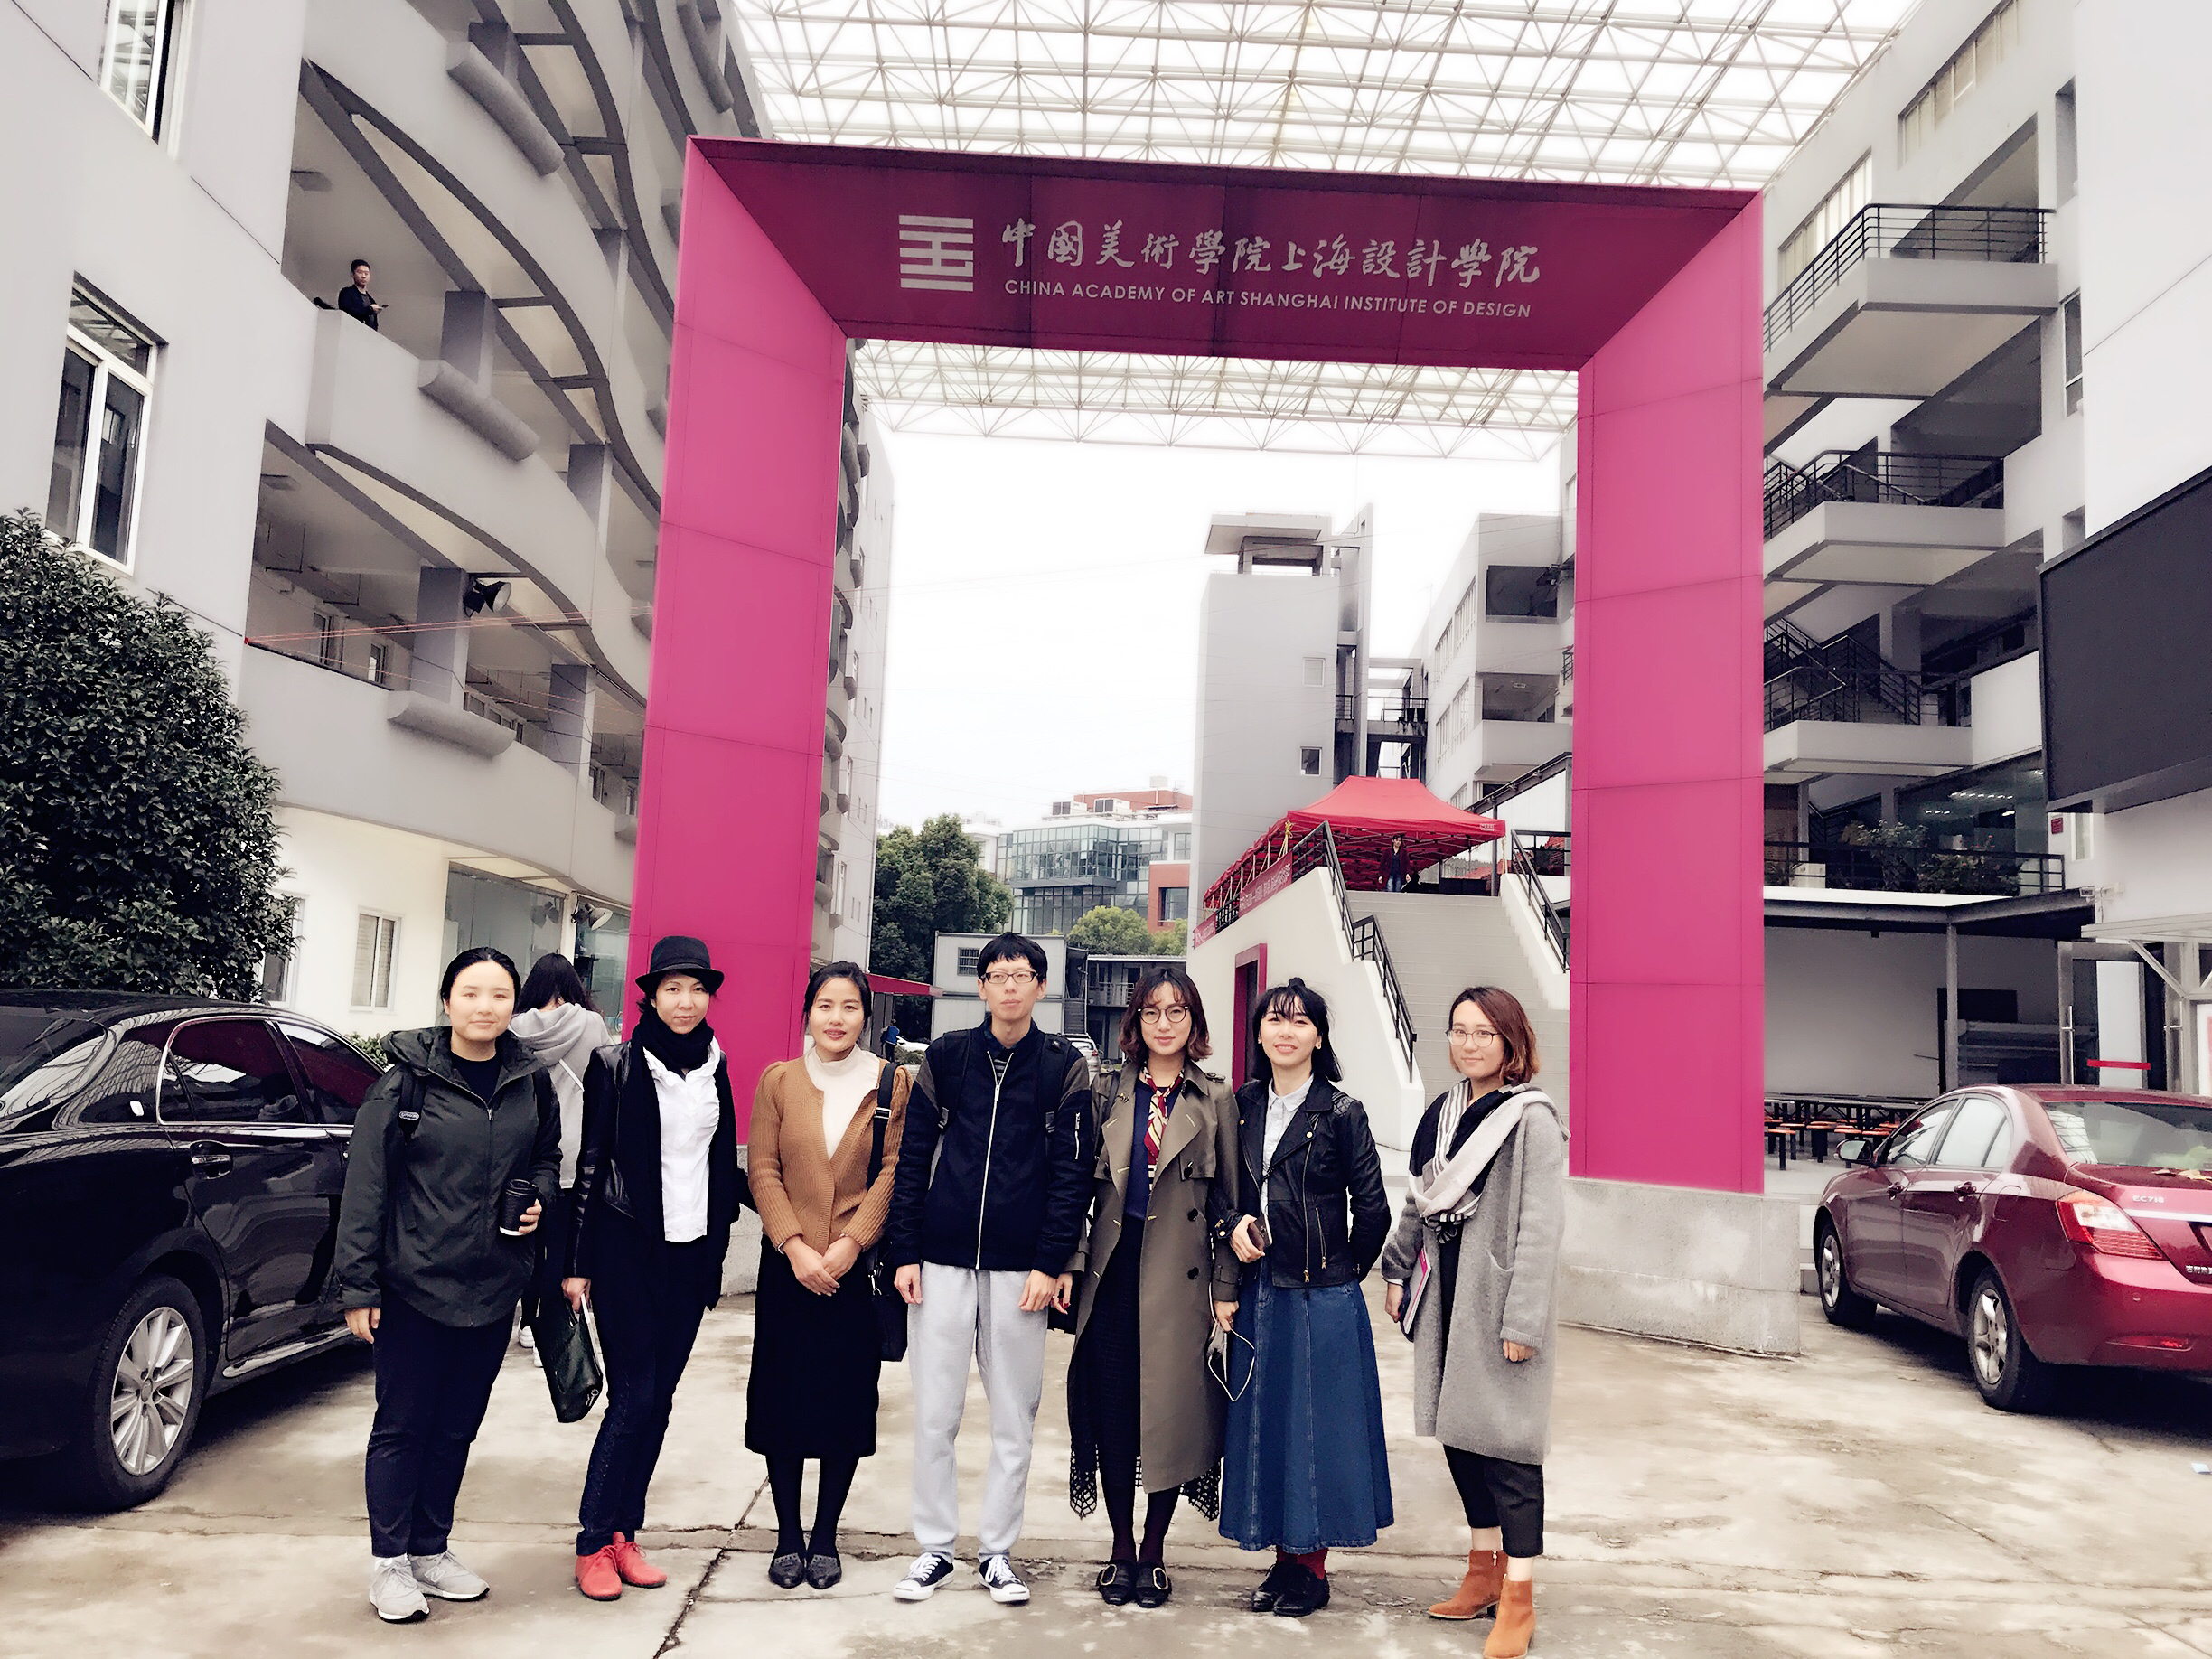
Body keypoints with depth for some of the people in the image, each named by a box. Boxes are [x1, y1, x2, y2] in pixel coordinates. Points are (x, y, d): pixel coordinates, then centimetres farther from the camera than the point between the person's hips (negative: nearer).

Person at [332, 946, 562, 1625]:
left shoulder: (530, 1083, 3)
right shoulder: (407, 1080, -9)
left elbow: (546, 1157, 19)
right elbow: (365, 1183, -8)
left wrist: (539, 1199, -3)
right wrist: (356, 1284, -10)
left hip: (493, 1288, 4)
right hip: (415, 1284, -4)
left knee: (457, 1427, 14)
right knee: (403, 1425, 5)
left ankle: (431, 1550, 30)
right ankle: (389, 1562, 21)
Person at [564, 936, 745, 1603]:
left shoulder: (713, 1067, 9)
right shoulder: (617, 1066, -6)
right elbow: (591, 1162, -5)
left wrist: (717, 1251, 11)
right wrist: (579, 1261, -6)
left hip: (690, 1253, 5)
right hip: (628, 1249, -5)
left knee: (658, 1398, 8)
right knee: (633, 1397, -6)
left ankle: (624, 1534, 19)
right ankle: (593, 1543, 7)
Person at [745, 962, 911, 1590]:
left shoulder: (891, 1083, 0)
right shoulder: (778, 1080, 3)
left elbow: (893, 1172, -4)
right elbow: (763, 1171, 0)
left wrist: (849, 1244, -12)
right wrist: (796, 1247, -10)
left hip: (858, 1267, -1)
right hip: (787, 1265, 1)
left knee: (847, 1402, 5)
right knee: (783, 1398, 6)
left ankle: (825, 1537, 21)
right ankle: (788, 1536, 20)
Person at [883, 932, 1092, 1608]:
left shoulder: (1065, 1067, 1)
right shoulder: (946, 1057, 4)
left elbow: (1072, 1172, -2)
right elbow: (912, 1158, 5)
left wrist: (1050, 1263, -9)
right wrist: (904, 1251, -1)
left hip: (1020, 1268, -1)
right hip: (942, 1260, 1)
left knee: (1014, 1418, 8)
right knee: (934, 1414, 6)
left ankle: (997, 1550, 22)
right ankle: (934, 1546, 20)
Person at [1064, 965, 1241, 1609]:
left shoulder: (1216, 1099, 3)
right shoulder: (1107, 1091, 6)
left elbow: (1230, 1198, 3)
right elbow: (1081, 1180, 6)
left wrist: (1226, 1288, -1)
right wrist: (1071, 1262, -1)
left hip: (1181, 1274, -1)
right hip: (1115, 1268, 1)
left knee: (1174, 1406, 3)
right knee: (1112, 1405, 5)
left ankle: (1154, 1548, 20)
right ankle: (1122, 1547, 20)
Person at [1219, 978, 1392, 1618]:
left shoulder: (1342, 1113, -8)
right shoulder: (1244, 1105, 6)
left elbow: (1372, 1209, -4)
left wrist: (1341, 1273, 4)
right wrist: (1236, 1224, -4)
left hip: (1322, 1297, -5)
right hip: (1259, 1290, 5)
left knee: (1317, 1423, 3)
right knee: (1264, 1422, 10)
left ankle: (1311, 1566, 16)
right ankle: (1285, 1557, 23)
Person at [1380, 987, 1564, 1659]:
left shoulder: (1532, 1118, -12)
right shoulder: (1442, 1112, 10)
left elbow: (1540, 1226, -15)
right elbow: (1418, 1202, 20)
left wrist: (1523, 1319, -17)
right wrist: (1398, 1270, 19)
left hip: (1500, 1299, -7)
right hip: (1448, 1294, 7)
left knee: (1506, 1439, -3)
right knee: (1458, 1432, 12)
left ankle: (1519, 1597, 7)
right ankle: (1483, 1571, 27)